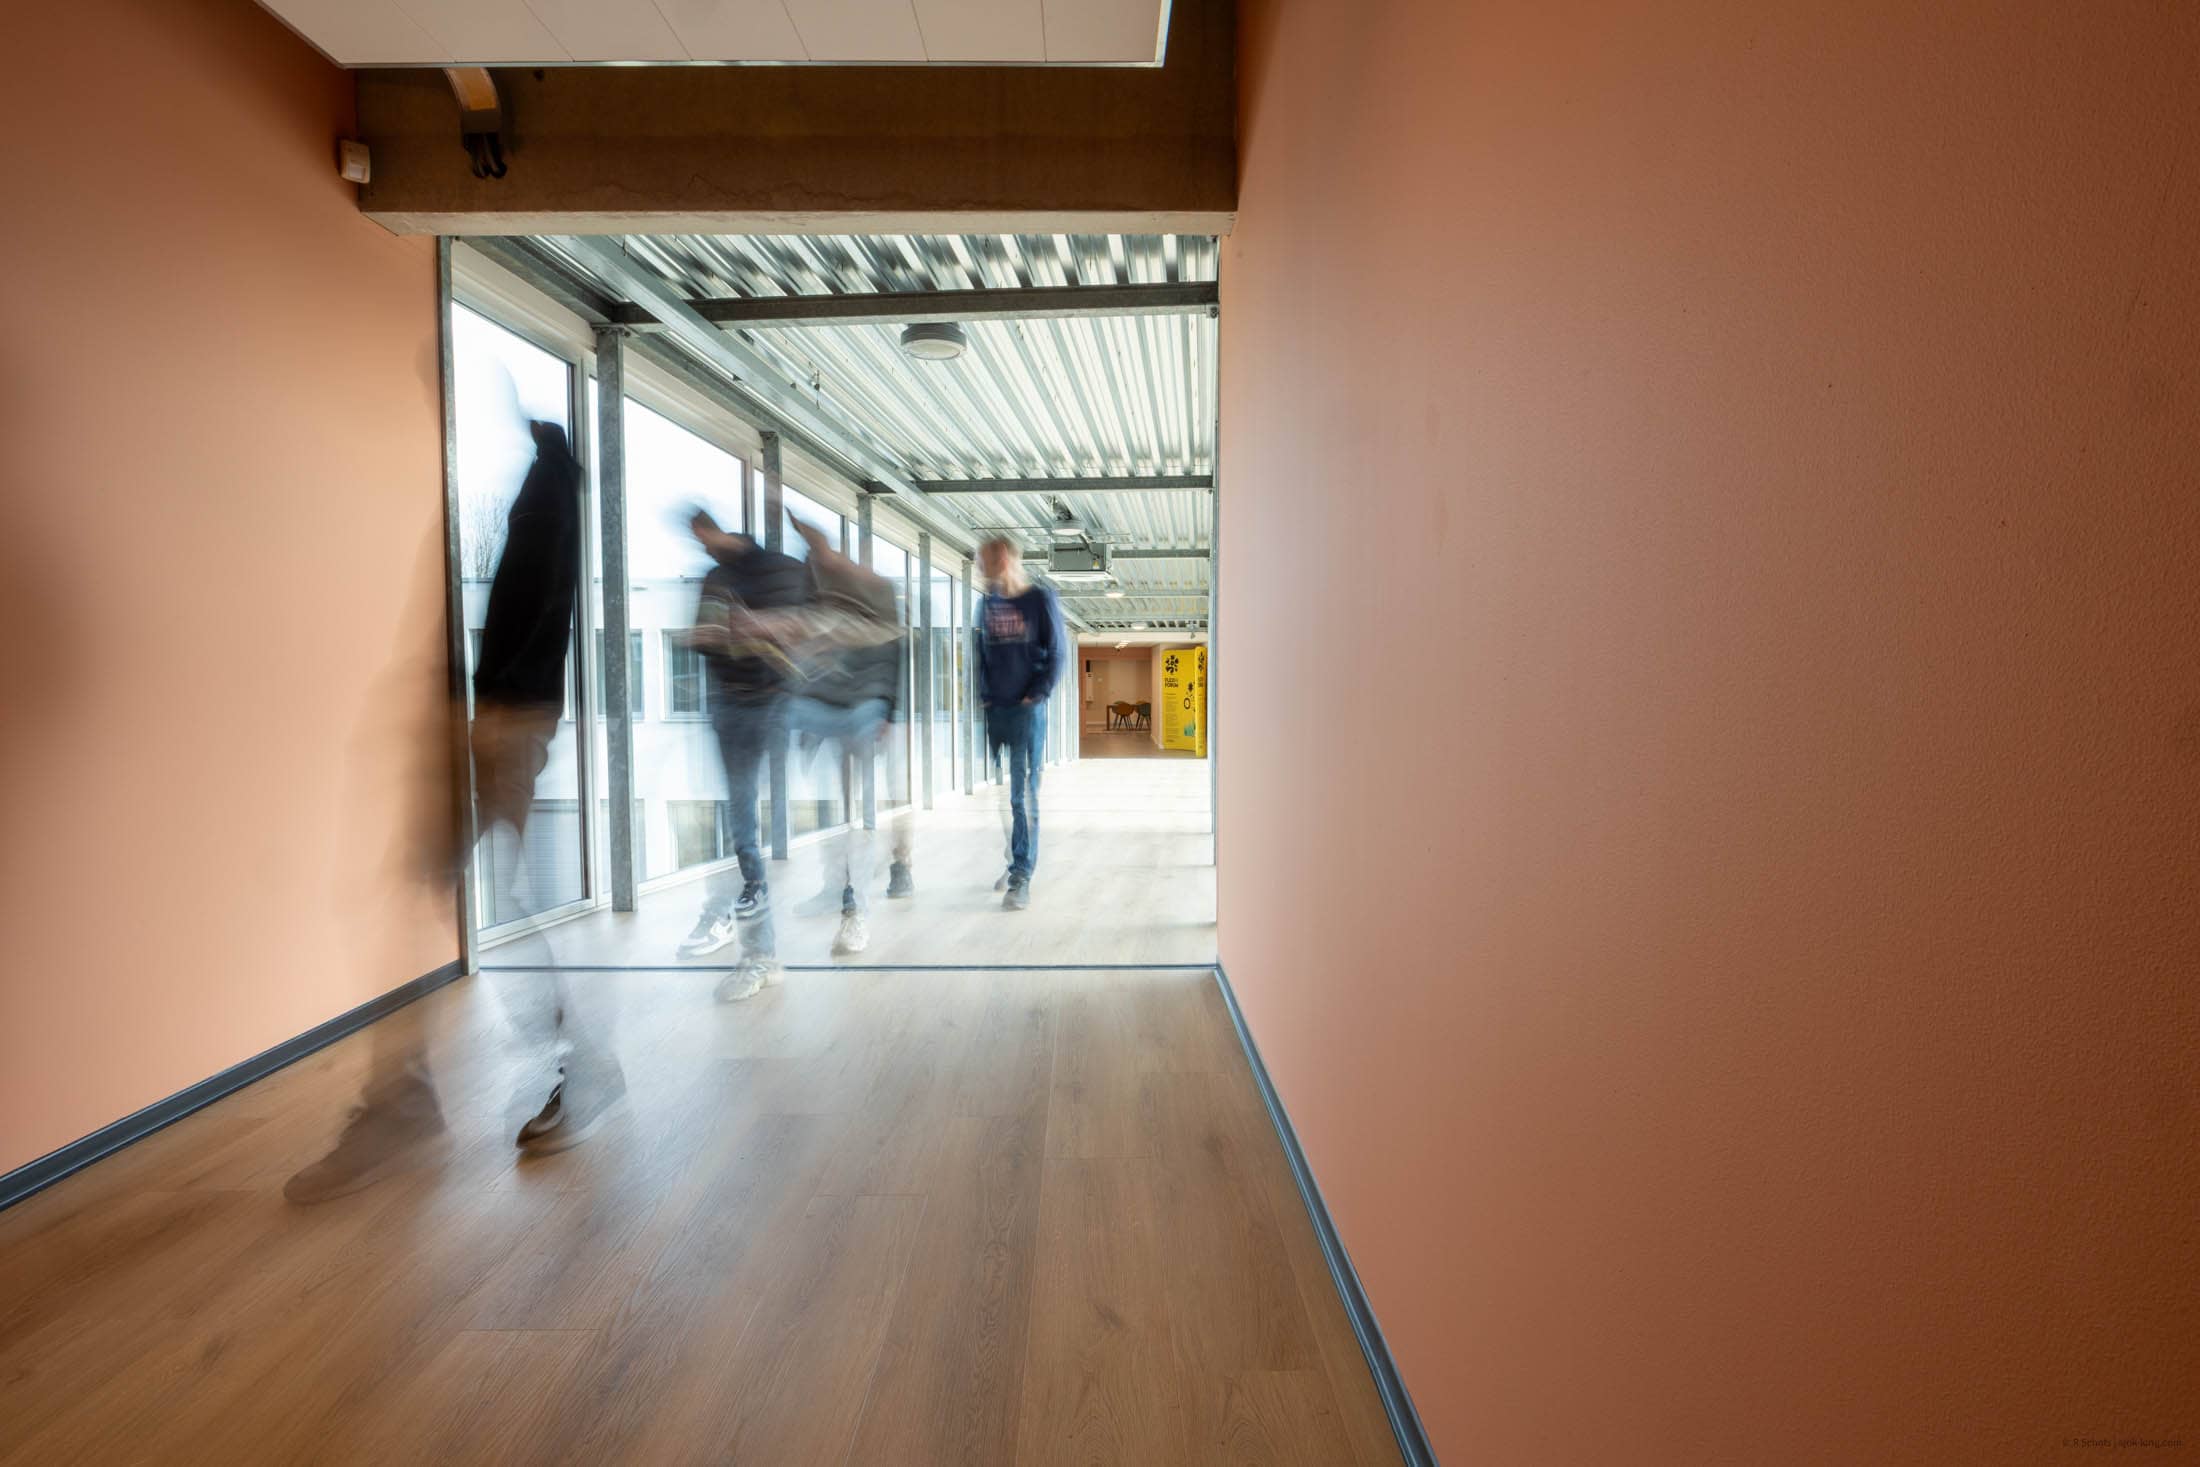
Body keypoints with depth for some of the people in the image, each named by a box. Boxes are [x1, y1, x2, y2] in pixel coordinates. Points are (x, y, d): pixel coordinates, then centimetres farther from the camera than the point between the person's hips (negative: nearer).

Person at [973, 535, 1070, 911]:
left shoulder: (1041, 600, -3)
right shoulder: (988, 603, 10)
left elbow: (1058, 653, -3)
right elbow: (978, 652, 15)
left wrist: (1038, 695, -8)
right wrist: (983, 695, 5)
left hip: (1027, 711, -5)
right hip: (994, 710, 5)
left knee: (1024, 795, -6)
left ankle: (1021, 878, -3)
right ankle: (1016, 863, 24)